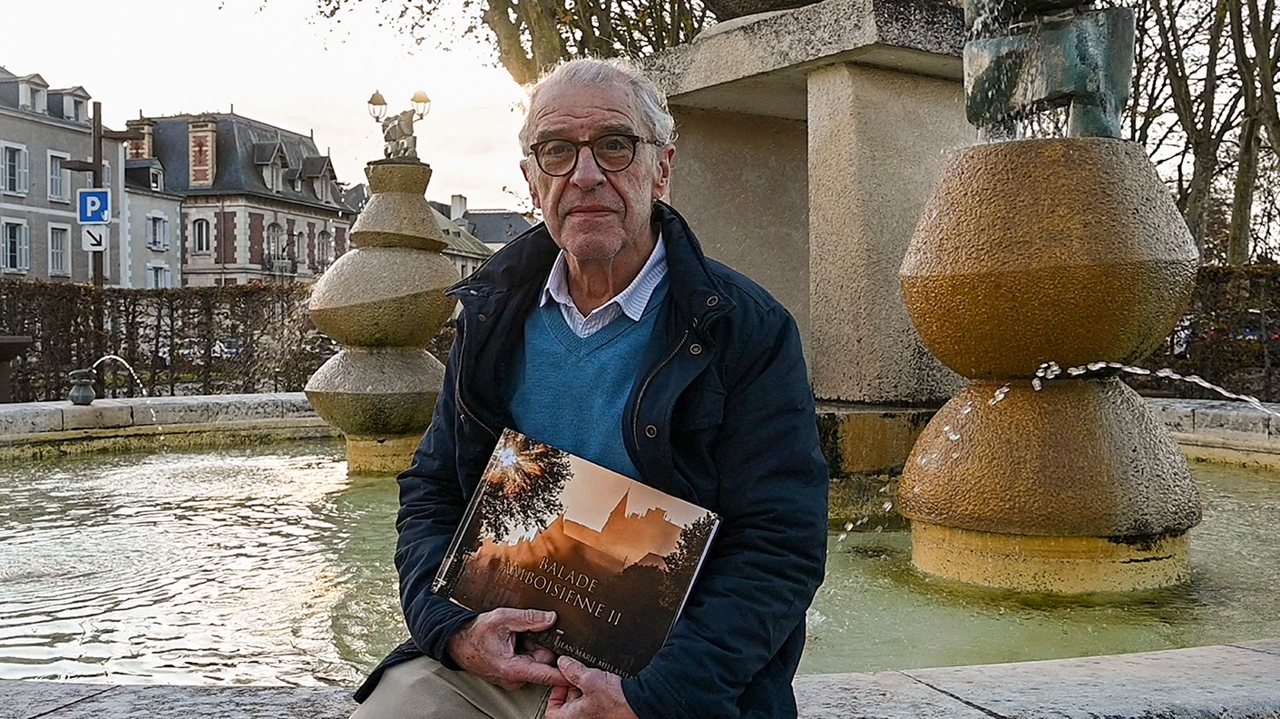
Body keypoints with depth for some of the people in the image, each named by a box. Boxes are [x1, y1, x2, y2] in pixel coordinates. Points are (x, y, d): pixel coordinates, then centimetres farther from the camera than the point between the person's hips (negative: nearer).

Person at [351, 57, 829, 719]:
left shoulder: (748, 330, -7)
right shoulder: (494, 316, 8)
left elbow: (782, 547, -11)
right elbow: (429, 492, 12)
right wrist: (455, 627, -7)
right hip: (494, 660, 4)